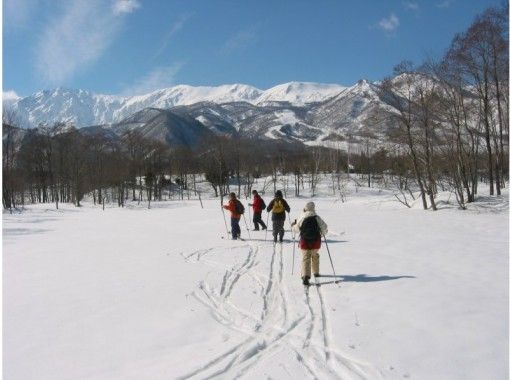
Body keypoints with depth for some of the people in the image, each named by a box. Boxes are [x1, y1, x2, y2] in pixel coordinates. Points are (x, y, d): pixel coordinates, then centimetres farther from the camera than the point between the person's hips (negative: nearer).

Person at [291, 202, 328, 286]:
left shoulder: (301, 218, -6)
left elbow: (296, 229, 1)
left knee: (306, 258, -4)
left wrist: (293, 225, 24)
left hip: (305, 241, -1)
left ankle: (305, 276, -21)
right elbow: (324, 227, -4)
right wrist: (322, 233, 17)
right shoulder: (316, 217, -4)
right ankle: (316, 272, 36)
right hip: (316, 241, 1)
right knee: (315, 255, 24)